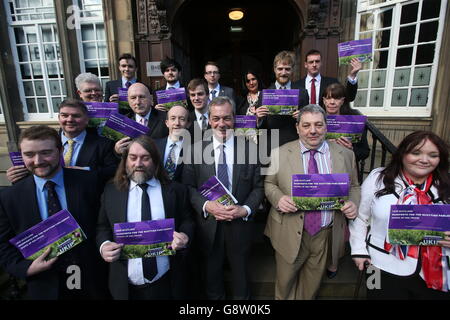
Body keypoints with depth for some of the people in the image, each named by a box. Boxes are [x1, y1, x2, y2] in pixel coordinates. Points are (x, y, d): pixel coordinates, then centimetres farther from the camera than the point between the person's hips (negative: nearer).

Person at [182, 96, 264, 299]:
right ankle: (214, 297, 49)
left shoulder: (250, 148, -5)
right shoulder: (197, 149, -4)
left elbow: (258, 187, -3)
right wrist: (206, 206, -18)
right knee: (211, 275, 22)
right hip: (208, 224, 0)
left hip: (240, 224, 0)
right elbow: (189, 186, -3)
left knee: (240, 274, 22)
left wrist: (245, 209, -17)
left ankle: (241, 296, 49)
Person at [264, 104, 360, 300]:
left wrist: (353, 204, -13)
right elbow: (269, 184, 1)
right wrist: (278, 198, -20)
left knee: (312, 284, 23)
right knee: (285, 282, 18)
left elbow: (353, 187, 8)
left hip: (326, 234, 2)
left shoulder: (345, 155, -2)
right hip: (290, 233, -1)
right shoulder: (280, 154, -6)